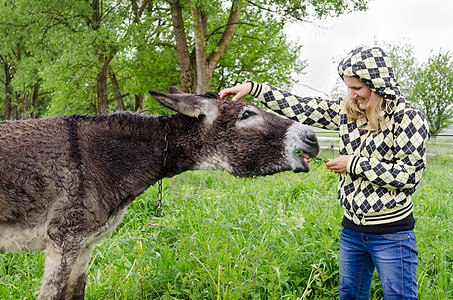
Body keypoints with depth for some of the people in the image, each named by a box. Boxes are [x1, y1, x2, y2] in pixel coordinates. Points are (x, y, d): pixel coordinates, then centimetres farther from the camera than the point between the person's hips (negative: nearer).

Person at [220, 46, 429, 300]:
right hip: (352, 229, 6)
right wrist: (253, 88, 2)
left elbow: (410, 175, -18)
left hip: (391, 233, -6)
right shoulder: (347, 111, 3)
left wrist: (356, 164, -15)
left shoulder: (407, 117, -13)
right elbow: (302, 108, 5)